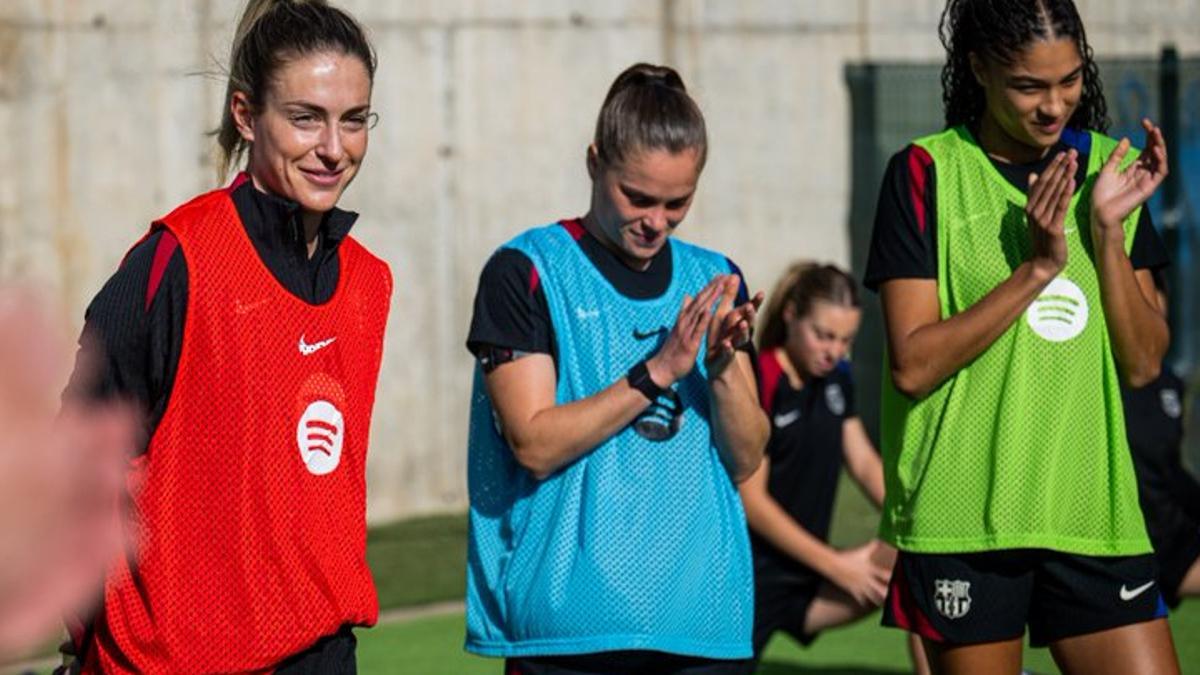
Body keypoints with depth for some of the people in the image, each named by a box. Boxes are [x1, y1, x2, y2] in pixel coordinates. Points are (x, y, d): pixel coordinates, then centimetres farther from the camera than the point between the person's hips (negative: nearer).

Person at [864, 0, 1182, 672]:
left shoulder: (1110, 169, 10)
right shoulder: (926, 174, -3)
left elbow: (1143, 363, 5)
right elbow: (913, 365, -11)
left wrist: (1108, 229, -7)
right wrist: (1037, 267, -16)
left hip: (1094, 511, 4)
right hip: (963, 515, -3)